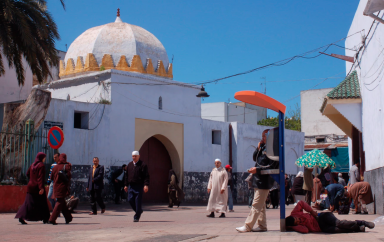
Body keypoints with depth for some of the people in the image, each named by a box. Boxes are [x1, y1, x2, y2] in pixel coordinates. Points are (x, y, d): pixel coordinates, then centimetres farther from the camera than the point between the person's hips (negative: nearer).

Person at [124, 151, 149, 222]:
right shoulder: (129, 165, 13)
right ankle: (139, 211, 23)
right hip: (131, 186, 6)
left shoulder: (142, 165, -4)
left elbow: (146, 176, -8)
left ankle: (136, 217, 4)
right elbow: (127, 175, 20)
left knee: (138, 201, -4)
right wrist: (126, 185, 16)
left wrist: (146, 185, -18)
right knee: (130, 199, 0)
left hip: (139, 186, -5)